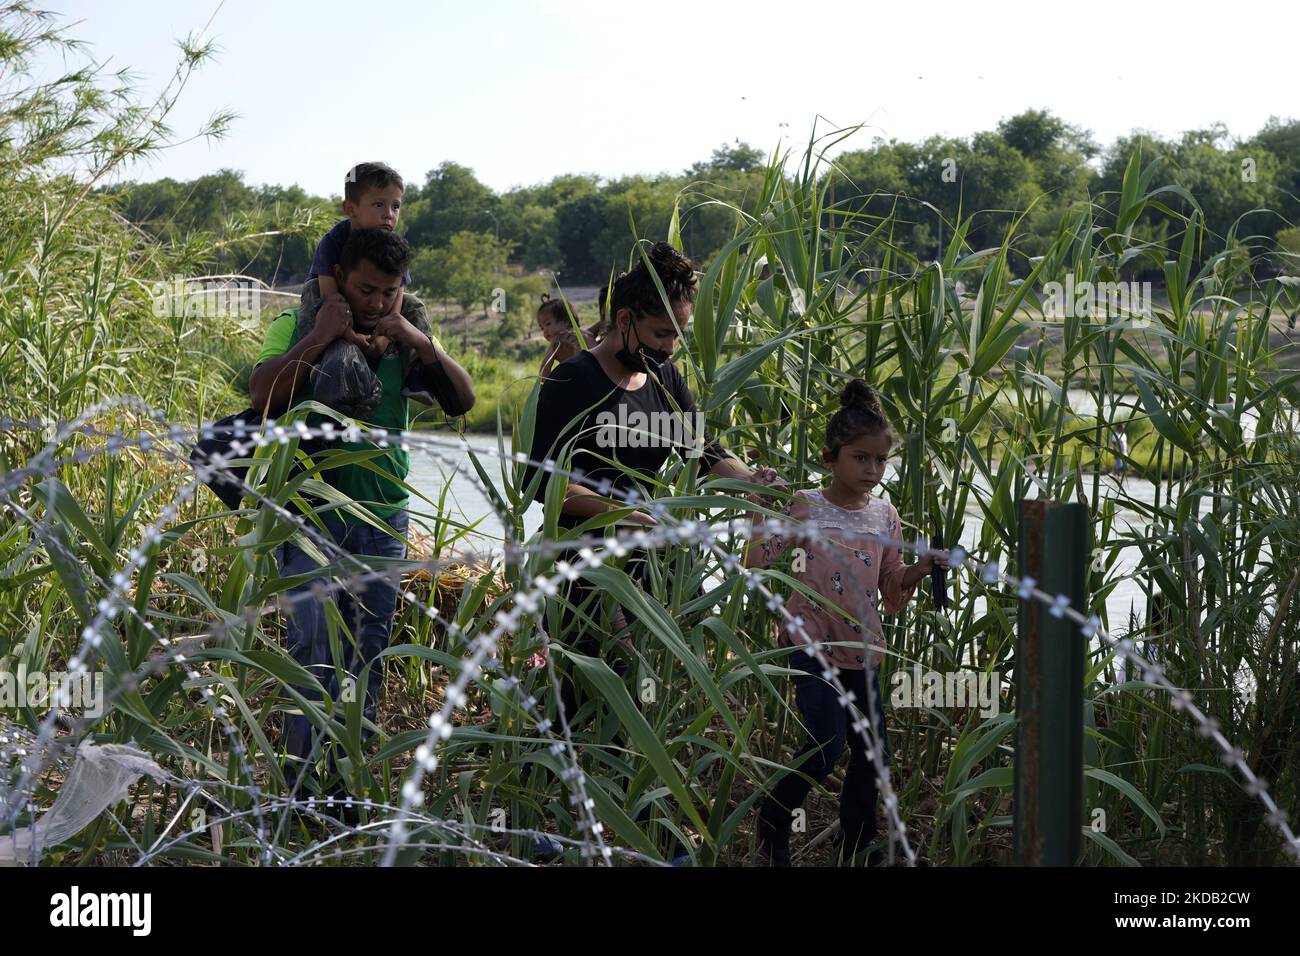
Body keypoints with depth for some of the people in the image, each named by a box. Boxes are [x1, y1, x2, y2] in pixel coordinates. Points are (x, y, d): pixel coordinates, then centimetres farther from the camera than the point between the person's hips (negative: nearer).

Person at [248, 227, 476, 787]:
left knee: (369, 652, 9)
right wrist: (321, 336, -21)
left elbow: (462, 401, -2)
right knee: (312, 646, -14)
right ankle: (304, 778, -9)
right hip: (311, 514, -4)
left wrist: (421, 343, -14)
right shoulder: (297, 326, -2)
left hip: (384, 520, 4)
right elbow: (263, 394, -19)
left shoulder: (402, 339, 7)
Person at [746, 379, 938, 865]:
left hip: (862, 651, 5)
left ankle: (857, 846, 25)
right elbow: (758, 563, -9)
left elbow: (893, 592, 14)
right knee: (825, 748, -16)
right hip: (812, 643, -5)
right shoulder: (805, 506, -5)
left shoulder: (884, 515, 7)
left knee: (873, 753, 7)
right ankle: (772, 823, 8)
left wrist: (918, 570, -5)